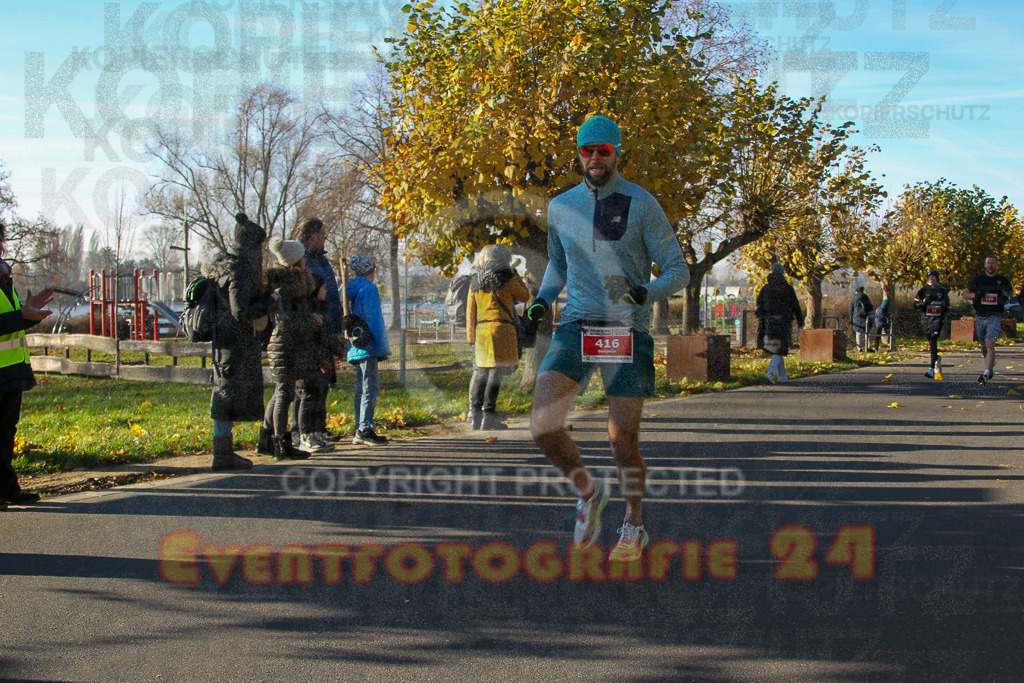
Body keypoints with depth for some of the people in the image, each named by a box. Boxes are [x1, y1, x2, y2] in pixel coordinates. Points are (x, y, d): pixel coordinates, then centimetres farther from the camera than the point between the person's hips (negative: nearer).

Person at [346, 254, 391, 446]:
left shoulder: (349, 289, 14)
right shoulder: (369, 288, -10)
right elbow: (373, 318, -16)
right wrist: (381, 344, -14)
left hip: (356, 348, 9)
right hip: (368, 347, -9)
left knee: (362, 388, 12)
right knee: (370, 388, -7)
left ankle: (360, 431, 14)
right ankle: (365, 430, -10)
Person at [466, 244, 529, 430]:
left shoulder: (476, 281, 12)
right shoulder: (508, 278, -3)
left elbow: (470, 311, 13)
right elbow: (525, 296, 12)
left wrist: (471, 336, 18)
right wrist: (515, 274, 20)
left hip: (481, 330, 6)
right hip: (502, 329, -6)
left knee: (481, 372, 12)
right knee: (497, 372, -6)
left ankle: (475, 414, 13)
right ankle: (488, 415, -9)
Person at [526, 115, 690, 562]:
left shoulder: (641, 204, -3)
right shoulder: (561, 207, 9)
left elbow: (678, 271, -3)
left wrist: (644, 293, -23)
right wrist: (544, 298, 7)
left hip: (627, 332, -3)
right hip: (576, 327, 3)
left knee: (623, 442, -1)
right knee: (542, 426, -16)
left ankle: (634, 527, 25)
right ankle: (587, 492, 13)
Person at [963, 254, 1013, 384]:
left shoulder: (1003, 280, 4)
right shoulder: (977, 279, 3)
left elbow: (1008, 294, 20)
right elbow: (965, 294, 8)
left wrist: (1005, 297, -5)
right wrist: (975, 295, -13)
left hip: (995, 317, -2)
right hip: (980, 317, 2)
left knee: (990, 344, -19)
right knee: (984, 346, 12)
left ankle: (986, 373, -26)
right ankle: (991, 363, 43)